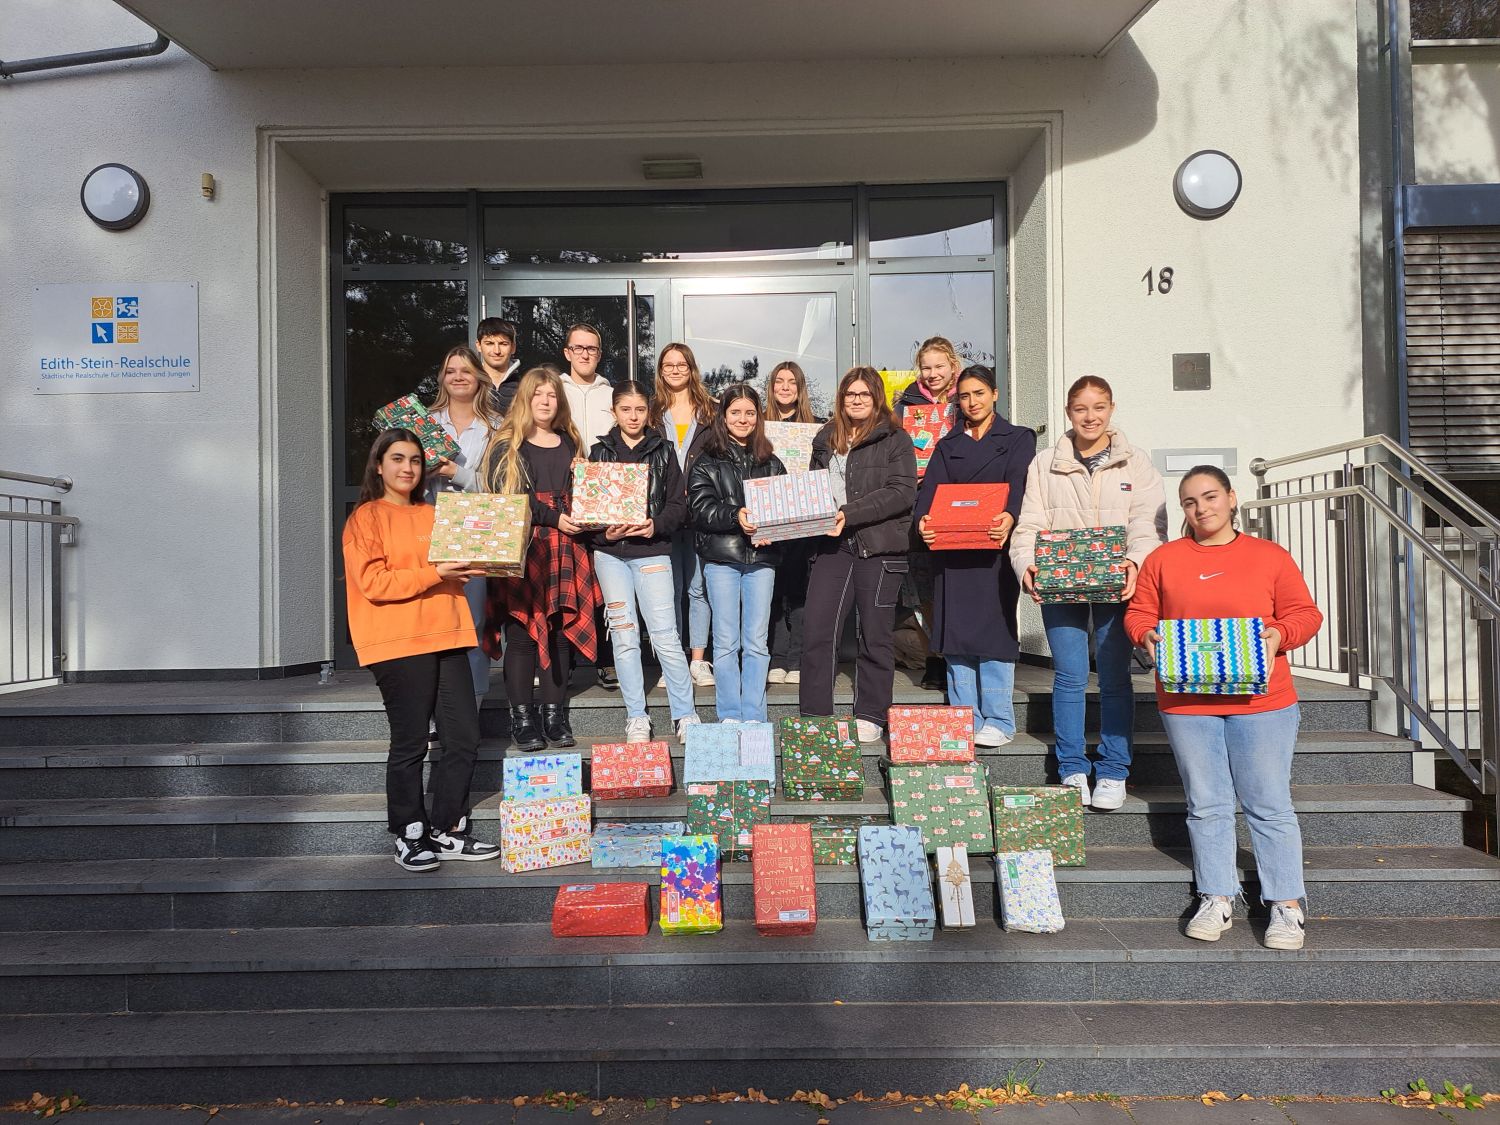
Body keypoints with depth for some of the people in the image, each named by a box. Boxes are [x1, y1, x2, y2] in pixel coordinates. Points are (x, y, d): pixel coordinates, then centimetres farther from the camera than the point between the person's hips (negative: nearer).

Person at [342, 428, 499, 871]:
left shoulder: (433, 515, 19)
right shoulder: (366, 517, 1)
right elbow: (372, 582, -11)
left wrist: (467, 565, 6)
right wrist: (434, 574, -17)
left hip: (446, 638, 6)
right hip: (397, 644, -6)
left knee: (464, 738, 3)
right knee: (410, 743, -1)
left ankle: (446, 831, 16)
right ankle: (410, 837, 13)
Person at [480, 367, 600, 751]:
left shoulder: (569, 443, 18)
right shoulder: (506, 446, 3)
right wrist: (553, 518, -13)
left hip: (564, 549, 4)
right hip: (521, 549, -4)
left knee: (560, 628, 4)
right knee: (522, 629, -5)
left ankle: (554, 713, 13)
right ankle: (521, 717, 3)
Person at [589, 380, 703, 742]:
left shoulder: (663, 451, 9)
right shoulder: (600, 452, 11)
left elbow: (679, 503, 4)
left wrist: (657, 526, -13)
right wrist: (604, 532, -11)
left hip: (652, 551, -1)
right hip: (610, 553, 1)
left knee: (665, 636, -7)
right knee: (625, 636, 2)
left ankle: (685, 715, 2)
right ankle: (636, 719, 10)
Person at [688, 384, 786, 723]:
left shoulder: (771, 463, 13)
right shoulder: (707, 463, 5)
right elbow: (700, 508, -6)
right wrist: (736, 517, -21)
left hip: (761, 558, 2)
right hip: (721, 558, -2)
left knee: (756, 641, 4)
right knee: (726, 641, 2)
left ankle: (754, 717, 11)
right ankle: (729, 717, 10)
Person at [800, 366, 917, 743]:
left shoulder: (895, 440, 1)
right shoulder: (825, 440, 17)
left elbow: (902, 492, -10)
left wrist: (850, 514, -17)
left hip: (880, 547, -4)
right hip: (833, 546, 4)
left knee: (875, 636, 4)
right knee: (818, 631, -2)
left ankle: (870, 717, 15)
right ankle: (814, 715, 7)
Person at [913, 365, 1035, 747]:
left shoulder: (1018, 439, 10)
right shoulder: (948, 445, 18)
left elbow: (1018, 483, -8)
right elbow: (930, 487, 3)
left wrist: (1009, 516, -29)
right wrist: (922, 520, -19)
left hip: (994, 546, -3)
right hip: (950, 548, 3)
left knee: (994, 629, -5)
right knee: (955, 632, 2)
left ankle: (998, 722, 1)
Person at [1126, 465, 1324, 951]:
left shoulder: (1271, 557, 5)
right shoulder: (1163, 559, 8)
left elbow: (1305, 614, 5)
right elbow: (1138, 613, 10)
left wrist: (1279, 633, -15)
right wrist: (1147, 635, -11)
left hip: (1260, 703, -1)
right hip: (1185, 704, 2)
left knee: (1270, 806, 3)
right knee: (1206, 806, 9)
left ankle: (1287, 907, 13)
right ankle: (1217, 900, 19)